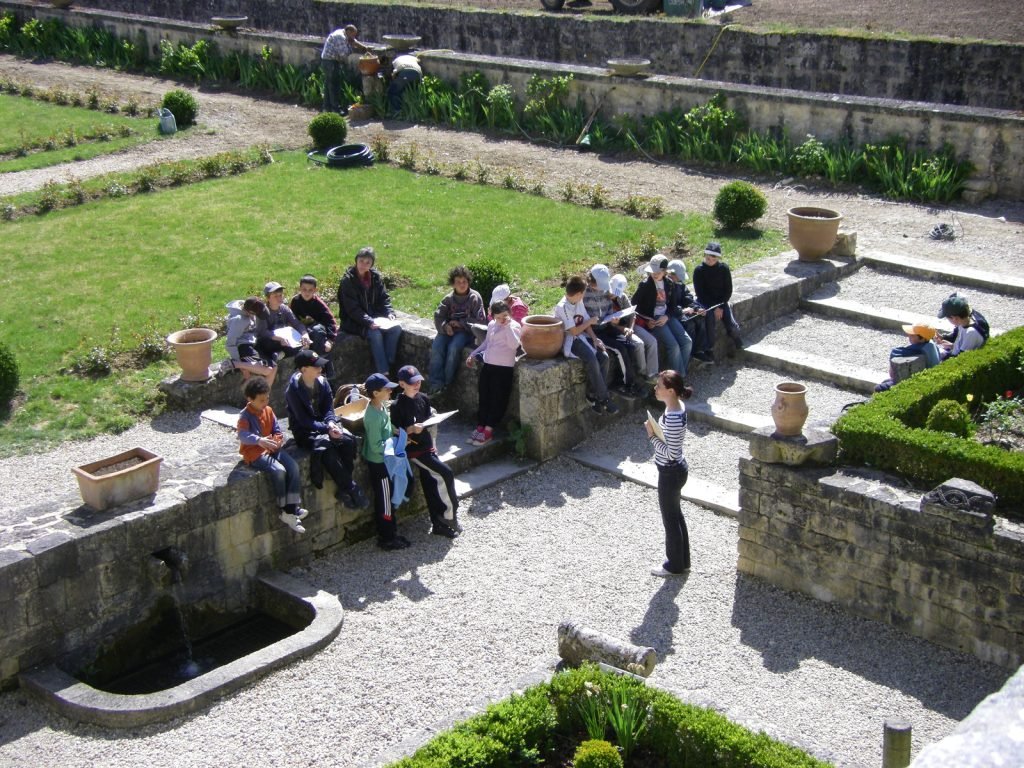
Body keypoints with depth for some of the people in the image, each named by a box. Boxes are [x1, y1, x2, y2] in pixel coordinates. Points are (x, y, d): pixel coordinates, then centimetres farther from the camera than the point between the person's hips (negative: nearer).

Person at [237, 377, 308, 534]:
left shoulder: (268, 410, 8)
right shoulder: (245, 416, -13)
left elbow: (276, 429, 12)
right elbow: (242, 435, -31)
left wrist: (278, 438, -12)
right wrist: (260, 440, -49)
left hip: (271, 448, 7)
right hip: (254, 453, -7)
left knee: (294, 467, -15)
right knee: (279, 470, -27)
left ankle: (292, 509, -14)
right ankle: (285, 510, -13)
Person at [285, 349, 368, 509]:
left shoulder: (322, 382, 1)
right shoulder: (293, 389, -16)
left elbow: (329, 408, 4)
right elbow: (303, 420, -18)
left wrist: (331, 423, -18)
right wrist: (326, 429, -27)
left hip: (324, 424, 6)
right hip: (304, 431, -5)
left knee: (348, 439, -23)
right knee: (326, 447, -34)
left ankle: (343, 490, -18)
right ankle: (351, 489, -26)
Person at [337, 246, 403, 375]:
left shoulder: (375, 277, 6)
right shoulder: (348, 280, -12)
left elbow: (384, 299, 10)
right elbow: (352, 309, -17)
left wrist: (390, 314, -9)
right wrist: (369, 322, -26)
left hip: (375, 318, 6)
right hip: (354, 322, -6)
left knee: (396, 328, -18)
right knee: (375, 333, -31)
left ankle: (389, 364, -13)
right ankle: (383, 373, -28)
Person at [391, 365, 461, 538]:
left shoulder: (424, 399, 8)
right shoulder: (397, 405, -11)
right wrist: (410, 430, -25)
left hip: (428, 446, 6)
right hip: (413, 450, -6)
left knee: (431, 484, 6)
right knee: (446, 473, -17)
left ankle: (438, 524, 13)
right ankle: (450, 513, -3)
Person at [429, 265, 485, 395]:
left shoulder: (475, 298, -1)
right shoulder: (449, 298, 11)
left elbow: (478, 320, -5)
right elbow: (438, 316, 6)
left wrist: (460, 323, -12)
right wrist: (445, 326, -15)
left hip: (466, 331, -4)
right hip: (449, 330, 4)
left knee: (453, 348, -32)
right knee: (436, 346, -25)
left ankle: (446, 383, -23)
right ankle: (435, 383, -25)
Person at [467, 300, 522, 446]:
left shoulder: (514, 326, -7)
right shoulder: (491, 325, 14)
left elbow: (514, 345, -23)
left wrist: (508, 326, -23)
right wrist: (473, 354, 23)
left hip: (504, 367, -7)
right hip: (488, 365, 7)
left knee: (498, 399, -2)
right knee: (483, 397, 9)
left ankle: (488, 431, 1)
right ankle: (480, 427, 17)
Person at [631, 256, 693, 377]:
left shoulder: (668, 283, 8)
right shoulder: (645, 284, -8)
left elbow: (672, 304, 13)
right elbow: (634, 304, -5)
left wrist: (667, 316, -7)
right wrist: (646, 320, -13)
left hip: (666, 317, 6)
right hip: (652, 320, -6)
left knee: (687, 342, -9)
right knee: (673, 346, -22)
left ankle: (681, 374, 0)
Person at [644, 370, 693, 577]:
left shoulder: (673, 418, -31)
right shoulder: (676, 407, 0)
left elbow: (670, 453, -27)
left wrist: (652, 436, -22)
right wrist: (657, 432, 6)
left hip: (670, 472, -10)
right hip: (675, 469, 10)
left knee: (670, 519, 8)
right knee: (676, 515, 22)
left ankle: (675, 566, 25)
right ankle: (683, 561, 36)